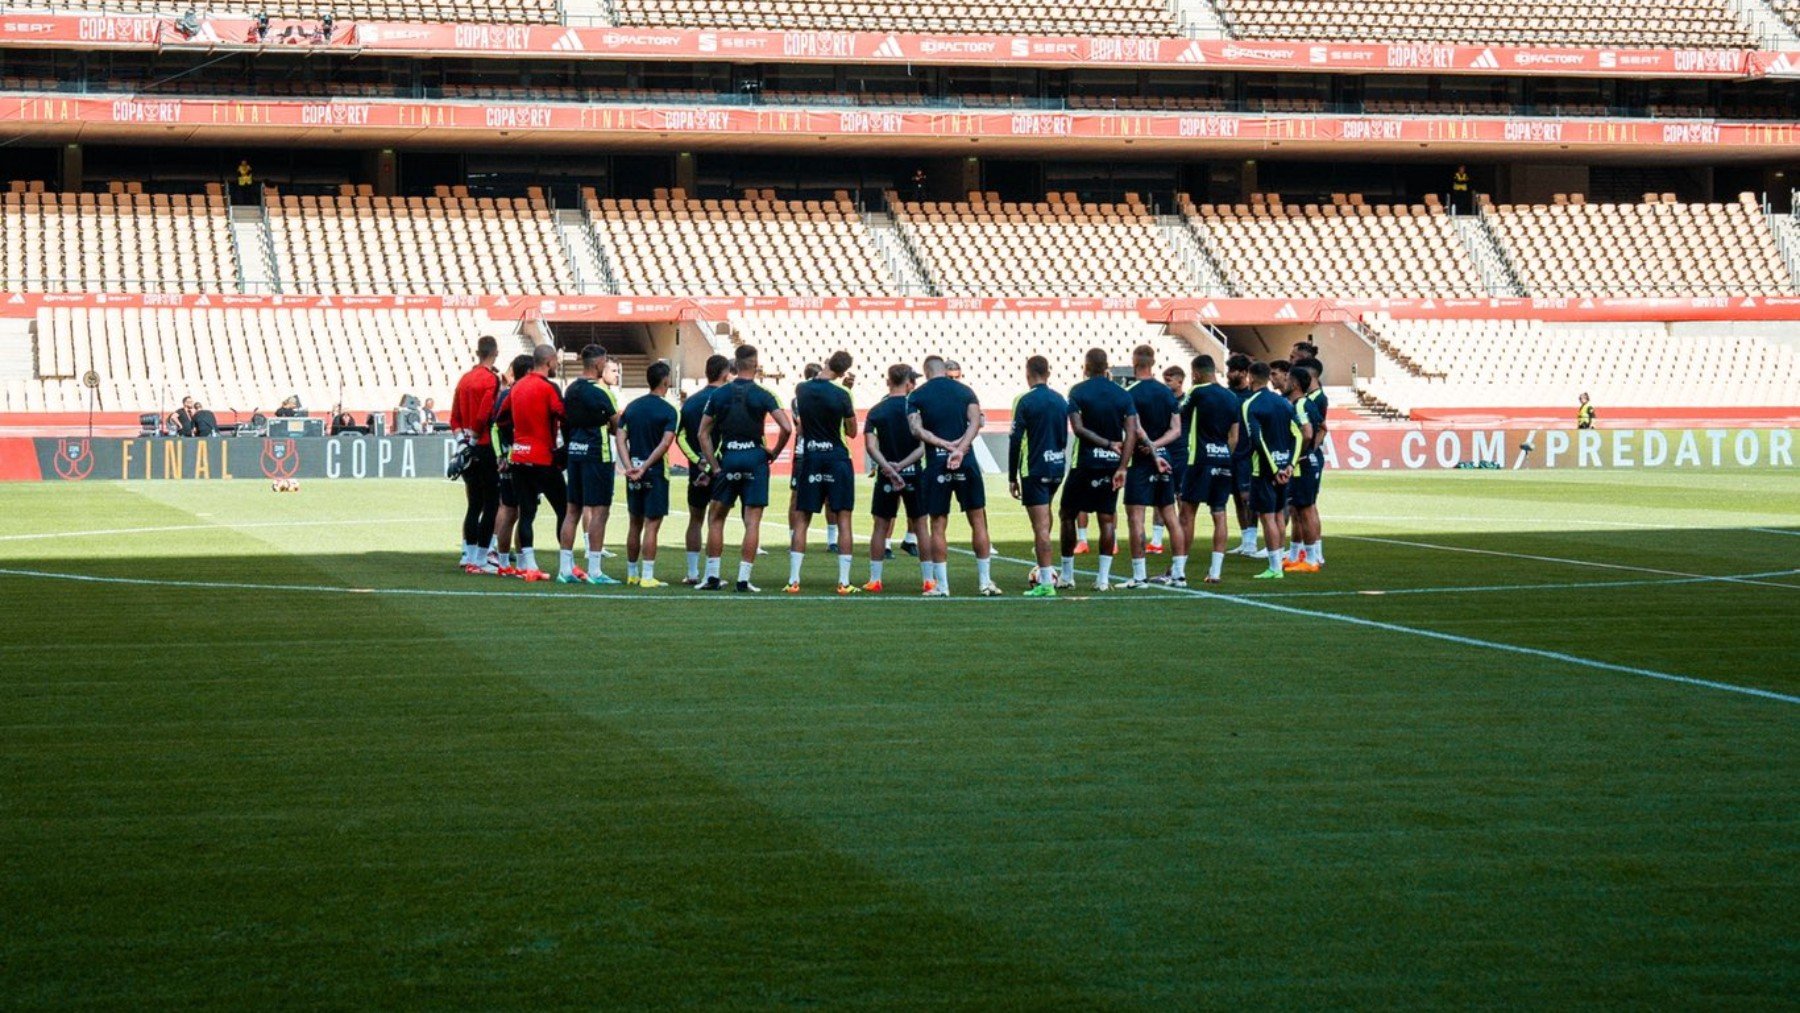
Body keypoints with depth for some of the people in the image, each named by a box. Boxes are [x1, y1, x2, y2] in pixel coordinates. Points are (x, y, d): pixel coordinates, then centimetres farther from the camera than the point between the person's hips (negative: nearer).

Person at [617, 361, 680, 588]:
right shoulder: (668, 411, -8)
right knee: (652, 525, -4)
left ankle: (632, 574, 21)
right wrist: (645, 467, -18)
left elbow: (621, 438, 0)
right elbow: (665, 443, -18)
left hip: (634, 473, 5)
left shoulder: (632, 407, 8)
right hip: (656, 473, -5)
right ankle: (647, 576, -7)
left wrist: (629, 466, -8)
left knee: (635, 523, 15)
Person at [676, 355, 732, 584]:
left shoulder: (690, 401, 9)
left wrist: (698, 461, -2)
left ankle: (692, 573, 15)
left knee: (695, 519, 13)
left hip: (697, 468, 5)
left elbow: (681, 437, 4)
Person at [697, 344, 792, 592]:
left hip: (728, 459, 2)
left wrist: (715, 466, 6)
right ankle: (743, 579, -3)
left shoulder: (719, 394, 4)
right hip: (754, 458, -2)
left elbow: (703, 433, 5)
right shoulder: (762, 395, -5)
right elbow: (786, 428, -14)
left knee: (715, 518, 14)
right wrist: (774, 453, 1)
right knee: (752, 522, 1)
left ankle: (712, 576, 12)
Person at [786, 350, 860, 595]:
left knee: (801, 519, 7)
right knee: (843, 519, 2)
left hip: (810, 458, 3)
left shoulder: (802, 390, -1)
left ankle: (793, 580, 3)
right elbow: (852, 432, -1)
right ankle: (844, 582, -2)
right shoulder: (841, 395, -11)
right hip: (837, 458, -3)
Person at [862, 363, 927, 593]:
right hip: (913, 473, -1)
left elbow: (871, 446, -12)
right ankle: (928, 579, 9)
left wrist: (888, 468, -18)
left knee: (880, 526, 8)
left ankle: (874, 579, 7)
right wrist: (902, 464, -13)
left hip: (886, 475, 1)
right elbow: (924, 446, -12)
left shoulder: (876, 411, 0)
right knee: (920, 525, 8)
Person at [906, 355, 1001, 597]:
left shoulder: (916, 396, 5)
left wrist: (946, 445, -12)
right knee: (978, 521, 8)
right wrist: (960, 449, -18)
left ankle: (941, 585, 5)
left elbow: (917, 429, -10)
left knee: (938, 526, 5)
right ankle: (985, 582, 8)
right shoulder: (965, 391, 8)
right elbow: (975, 421, -8)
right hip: (966, 463, 1)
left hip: (936, 465, -1)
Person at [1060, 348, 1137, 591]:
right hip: (1112, 464, 3)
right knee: (1107, 519, 7)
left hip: (1085, 463, -3)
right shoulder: (1123, 395, 4)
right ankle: (1104, 578, 3)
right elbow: (1132, 433, -5)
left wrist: (1108, 443, -8)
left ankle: (1067, 575, 13)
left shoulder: (1078, 391, -4)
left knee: (1068, 515, 10)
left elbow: (1078, 428, -14)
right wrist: (1122, 467, -8)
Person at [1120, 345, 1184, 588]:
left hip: (1142, 460, -6)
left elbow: (1137, 430, -19)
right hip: (1165, 460, 7)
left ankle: (1139, 575, -8)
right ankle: (1178, 571, 14)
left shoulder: (1131, 393, -11)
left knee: (1135, 515, -4)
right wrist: (1157, 446, -6)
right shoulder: (1167, 393, 9)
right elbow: (1176, 430, 5)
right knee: (1169, 514, 12)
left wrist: (1152, 450, -13)